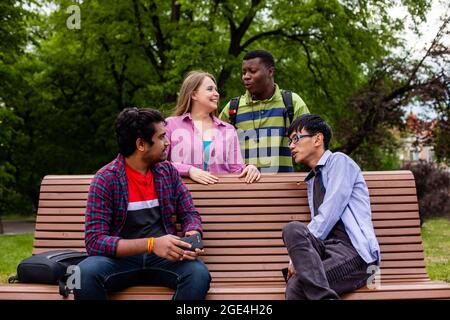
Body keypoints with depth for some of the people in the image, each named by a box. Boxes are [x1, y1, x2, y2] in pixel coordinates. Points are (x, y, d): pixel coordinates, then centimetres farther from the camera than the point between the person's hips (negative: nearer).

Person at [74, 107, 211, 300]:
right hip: (121, 257, -3)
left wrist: (193, 235, -13)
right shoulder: (105, 180, -7)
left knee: (199, 274, -30)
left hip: (162, 257, 3)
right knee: (86, 273, -35)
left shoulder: (168, 172, 8)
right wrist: (151, 244, -25)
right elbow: (94, 240, -14)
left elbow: (190, 213, 12)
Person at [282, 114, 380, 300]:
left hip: (354, 252, -6)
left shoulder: (339, 161, 3)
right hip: (327, 250, 6)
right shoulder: (312, 181, 30)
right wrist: (298, 256, -1)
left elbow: (328, 216, -9)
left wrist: (298, 254, -9)